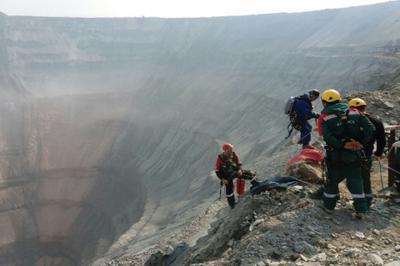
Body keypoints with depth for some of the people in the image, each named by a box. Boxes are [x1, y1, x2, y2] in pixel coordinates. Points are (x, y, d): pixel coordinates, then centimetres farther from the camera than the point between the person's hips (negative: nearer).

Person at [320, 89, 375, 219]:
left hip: (335, 158, -2)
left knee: (332, 182, 16)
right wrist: (362, 143, -7)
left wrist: (342, 145, -20)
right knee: (356, 182, 15)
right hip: (354, 157, 2)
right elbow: (370, 128, -6)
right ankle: (361, 210, 16)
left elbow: (328, 137, -24)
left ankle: (329, 206, 29)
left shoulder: (326, 118, -9)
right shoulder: (355, 113, 1)